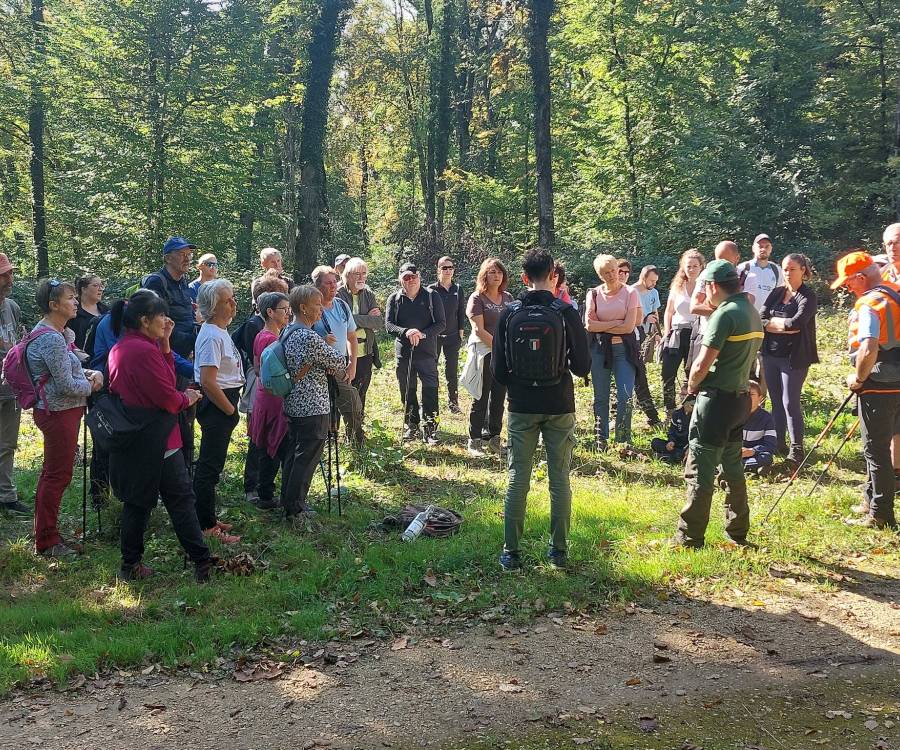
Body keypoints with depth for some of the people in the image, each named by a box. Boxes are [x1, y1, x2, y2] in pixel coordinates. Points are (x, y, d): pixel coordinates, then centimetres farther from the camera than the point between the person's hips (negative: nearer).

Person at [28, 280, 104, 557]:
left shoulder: (62, 333, 10)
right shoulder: (51, 339, -21)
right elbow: (66, 385, -23)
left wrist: (92, 373, 2)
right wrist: (91, 386, -5)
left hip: (60, 412, 11)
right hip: (58, 412, -11)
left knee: (52, 473, 18)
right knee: (58, 475, -2)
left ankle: (44, 533, 29)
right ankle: (47, 541, 7)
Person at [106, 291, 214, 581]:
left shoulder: (121, 348, 11)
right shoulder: (144, 351, -20)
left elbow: (165, 377, 12)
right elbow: (169, 399, -18)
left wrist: (164, 344, 3)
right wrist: (188, 398, 2)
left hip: (131, 443, 9)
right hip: (155, 442, -9)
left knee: (138, 501, 14)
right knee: (181, 498, -1)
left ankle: (131, 565, 19)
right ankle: (202, 562, 4)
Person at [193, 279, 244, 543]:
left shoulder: (220, 331, 12)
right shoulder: (212, 336, -19)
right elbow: (208, 382, -24)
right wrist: (230, 410, -15)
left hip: (221, 405, 10)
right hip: (216, 405, -10)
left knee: (210, 464, 17)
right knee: (210, 467, -3)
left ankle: (208, 519, 28)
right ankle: (206, 526, 4)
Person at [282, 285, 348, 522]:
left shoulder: (288, 334, 10)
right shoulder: (309, 337, -20)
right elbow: (339, 361, -11)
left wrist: (328, 368, 1)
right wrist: (339, 369, 11)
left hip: (294, 404, 10)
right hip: (313, 407, -10)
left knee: (294, 454, 18)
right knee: (307, 458, -1)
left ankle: (289, 501, 28)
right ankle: (296, 510, 4)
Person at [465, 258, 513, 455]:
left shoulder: (508, 298, 13)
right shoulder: (477, 298, -5)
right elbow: (479, 330, -12)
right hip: (485, 353, -5)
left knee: (499, 398, 8)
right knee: (481, 398, -1)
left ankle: (493, 438, 17)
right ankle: (474, 441, 5)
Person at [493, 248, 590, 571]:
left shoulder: (509, 313, -5)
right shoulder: (567, 313, -9)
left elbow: (498, 369, -2)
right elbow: (582, 367, -6)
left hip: (522, 408, 1)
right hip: (559, 408, -1)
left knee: (517, 480, 7)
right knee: (559, 480, 9)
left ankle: (511, 552, 9)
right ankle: (559, 550, 15)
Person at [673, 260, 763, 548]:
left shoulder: (725, 314, -17)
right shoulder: (752, 312, 11)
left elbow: (702, 364, -20)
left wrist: (692, 385, -2)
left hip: (717, 398, -9)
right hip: (741, 396, 9)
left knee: (700, 470, -2)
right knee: (732, 466, 18)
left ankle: (690, 537, 2)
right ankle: (738, 532, 24)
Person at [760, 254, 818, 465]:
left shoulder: (808, 296, -6)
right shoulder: (776, 293, 10)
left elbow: (797, 323, -21)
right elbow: (761, 320, -1)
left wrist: (774, 322, -7)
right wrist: (786, 325, -13)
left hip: (794, 358, -5)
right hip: (771, 354, 6)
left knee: (791, 403, -6)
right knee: (776, 401, 11)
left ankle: (796, 449, 3)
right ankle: (778, 444, 21)